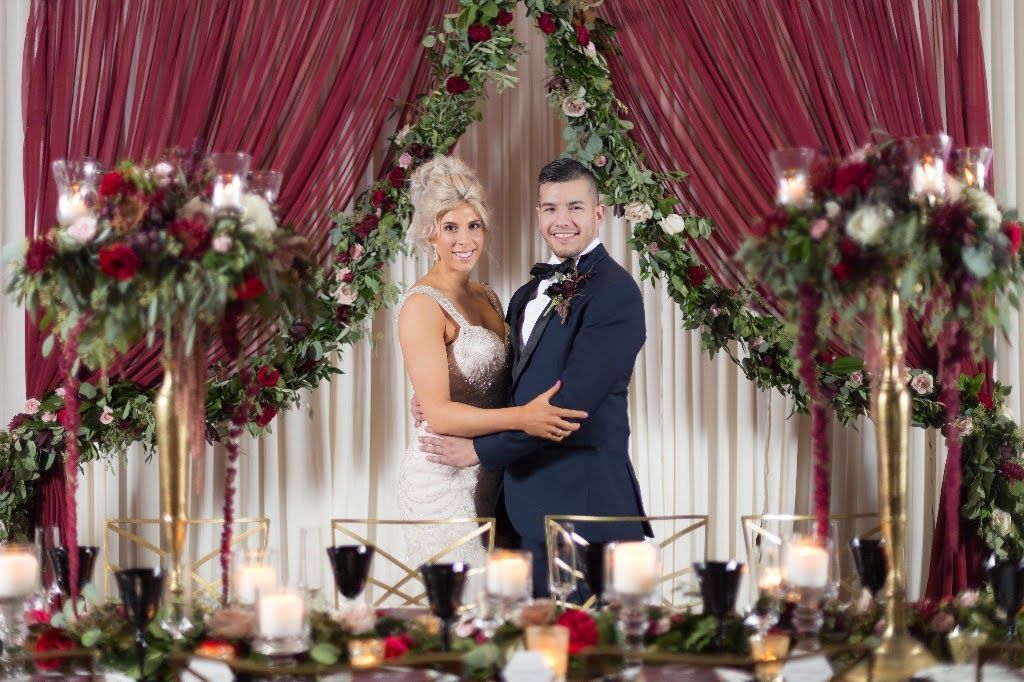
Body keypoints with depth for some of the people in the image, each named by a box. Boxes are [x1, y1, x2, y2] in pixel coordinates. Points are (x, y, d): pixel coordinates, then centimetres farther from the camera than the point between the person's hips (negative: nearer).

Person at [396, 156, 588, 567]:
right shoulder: (422, 305, -13)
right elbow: (437, 413, -20)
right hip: (443, 478, -8)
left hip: (487, 477, 8)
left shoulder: (486, 298, 13)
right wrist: (520, 418, -31)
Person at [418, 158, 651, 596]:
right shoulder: (531, 293, 18)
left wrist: (480, 449, -12)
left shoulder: (615, 292, -11)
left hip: (581, 496, -8)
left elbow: (571, 400, -17)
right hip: (527, 497, 8)